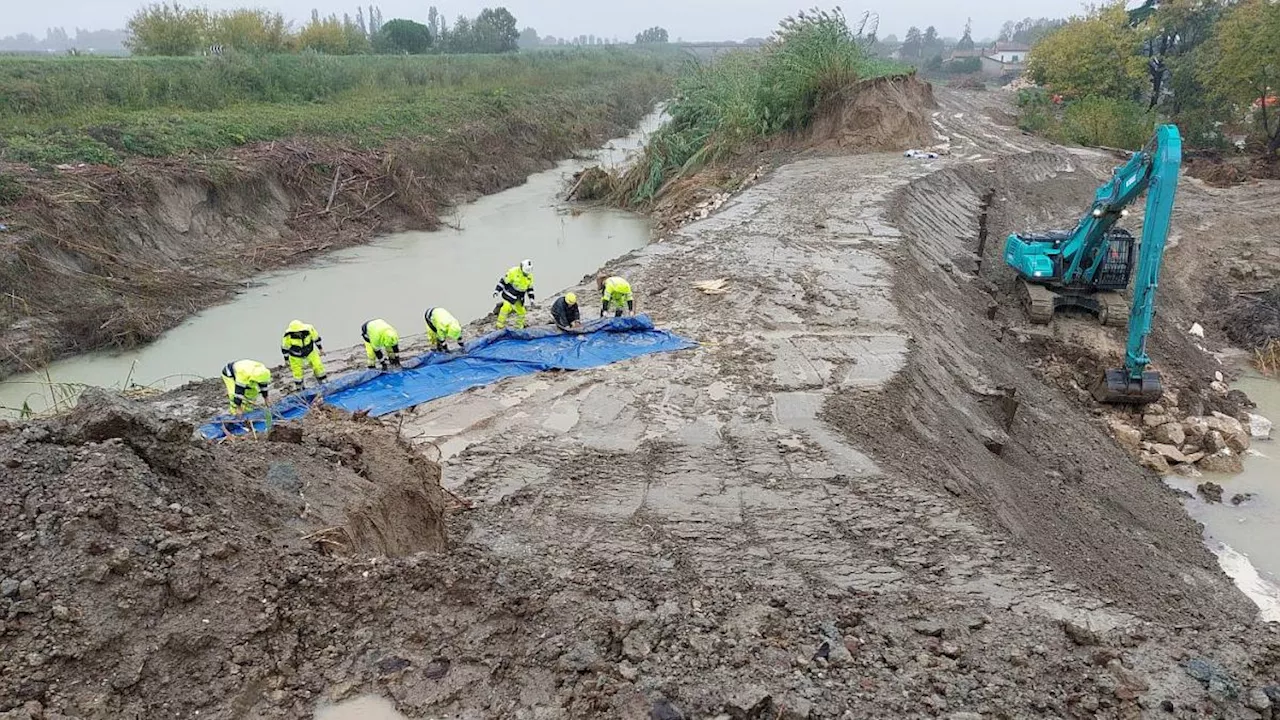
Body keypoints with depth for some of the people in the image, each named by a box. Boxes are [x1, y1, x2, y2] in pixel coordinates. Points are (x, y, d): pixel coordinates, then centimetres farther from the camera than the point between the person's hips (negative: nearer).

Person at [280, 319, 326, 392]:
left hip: (310, 352, 2)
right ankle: (298, 388, 29)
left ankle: (323, 382, 26)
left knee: (318, 366, 3)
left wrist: (320, 348, 5)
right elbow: (285, 348, -13)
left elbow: (316, 337, -7)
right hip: (296, 355, -2)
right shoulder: (288, 336, -31)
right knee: (297, 372, 4)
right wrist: (286, 360, -5)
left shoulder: (309, 329, -28)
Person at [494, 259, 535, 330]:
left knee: (521, 312, 8)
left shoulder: (530, 276, 3)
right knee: (506, 308, -21)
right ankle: (500, 325, -13)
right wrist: (497, 290, -13)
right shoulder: (513, 272, -15)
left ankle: (519, 327, 27)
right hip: (510, 294, -6)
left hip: (519, 298, 6)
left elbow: (530, 288, 15)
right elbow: (504, 281, -11)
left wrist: (531, 298, 9)